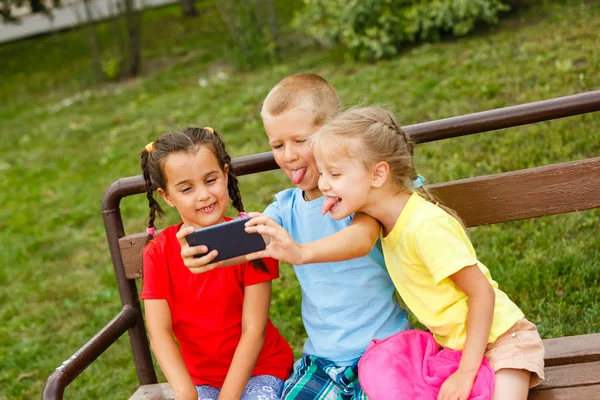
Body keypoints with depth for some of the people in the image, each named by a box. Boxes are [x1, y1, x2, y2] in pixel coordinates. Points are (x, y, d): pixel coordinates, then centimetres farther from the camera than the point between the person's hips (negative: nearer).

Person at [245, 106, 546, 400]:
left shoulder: (426, 226, -28)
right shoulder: (381, 213, -6)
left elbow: (482, 292, -22)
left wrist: (466, 371, -20)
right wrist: (301, 253, -50)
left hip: (499, 337, -7)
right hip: (452, 341, 7)